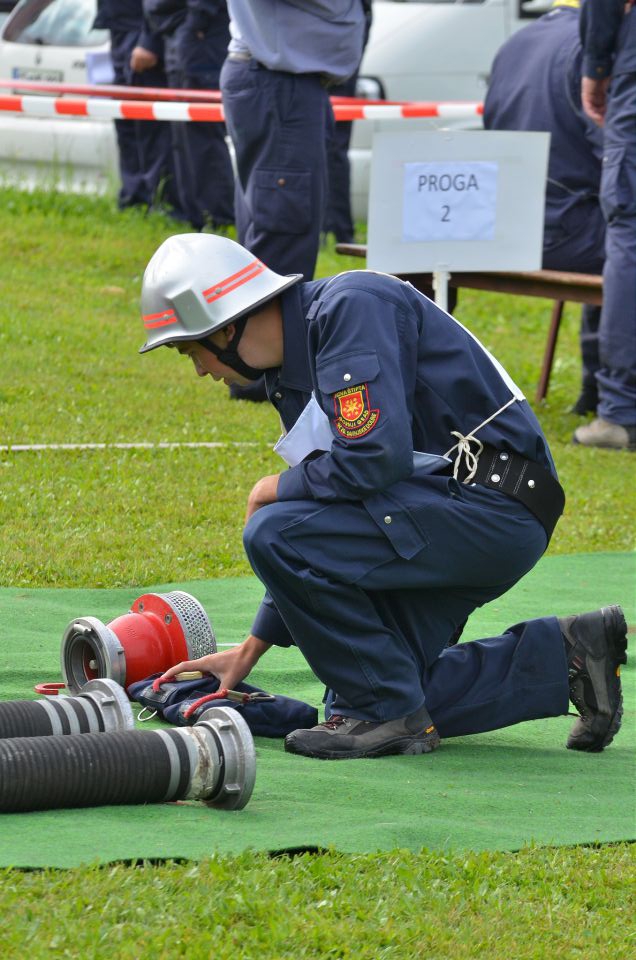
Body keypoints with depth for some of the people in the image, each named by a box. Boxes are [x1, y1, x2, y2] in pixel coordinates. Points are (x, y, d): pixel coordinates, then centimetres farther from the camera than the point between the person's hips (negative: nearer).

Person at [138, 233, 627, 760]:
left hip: (493, 505, -10)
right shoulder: (291, 370, 16)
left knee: (273, 533, -20)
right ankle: (561, 655, 17)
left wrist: (277, 489, -7)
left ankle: (385, 711, -8)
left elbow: (378, 457, -25)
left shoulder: (350, 308, -15)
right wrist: (252, 648, 22)